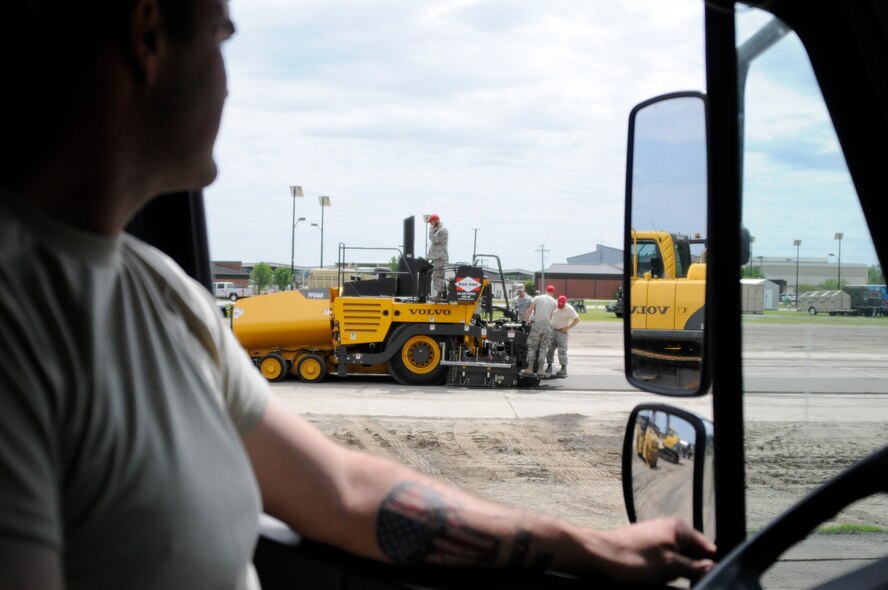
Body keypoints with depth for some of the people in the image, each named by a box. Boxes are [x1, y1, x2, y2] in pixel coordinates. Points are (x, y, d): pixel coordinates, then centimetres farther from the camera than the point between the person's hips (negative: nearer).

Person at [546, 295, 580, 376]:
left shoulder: (569, 309, -13)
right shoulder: (554, 305, 0)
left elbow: (577, 319, -10)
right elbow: (550, 314, 18)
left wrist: (568, 328, -16)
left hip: (562, 331, -5)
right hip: (552, 330, 5)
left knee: (562, 350, -10)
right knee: (550, 349, 5)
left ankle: (563, 368, -9)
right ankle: (549, 366, 15)